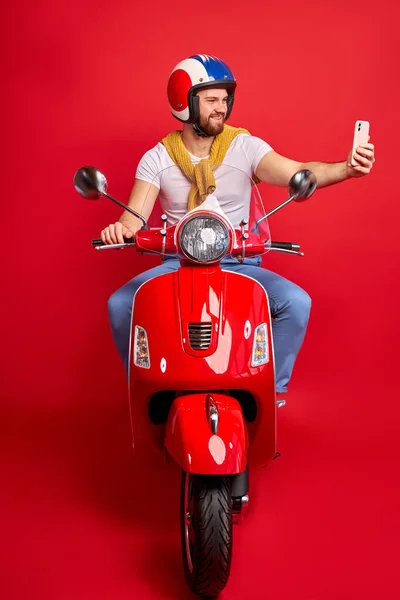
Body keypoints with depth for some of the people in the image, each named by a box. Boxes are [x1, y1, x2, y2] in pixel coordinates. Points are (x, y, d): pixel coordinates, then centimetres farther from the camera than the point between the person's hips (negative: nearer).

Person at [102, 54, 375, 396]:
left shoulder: (246, 146, -4)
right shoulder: (157, 158, -1)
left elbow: (298, 174, -19)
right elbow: (136, 215, -10)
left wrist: (346, 168, -39)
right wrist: (122, 226, -35)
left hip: (238, 263, 0)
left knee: (298, 303, -24)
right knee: (120, 304, -21)